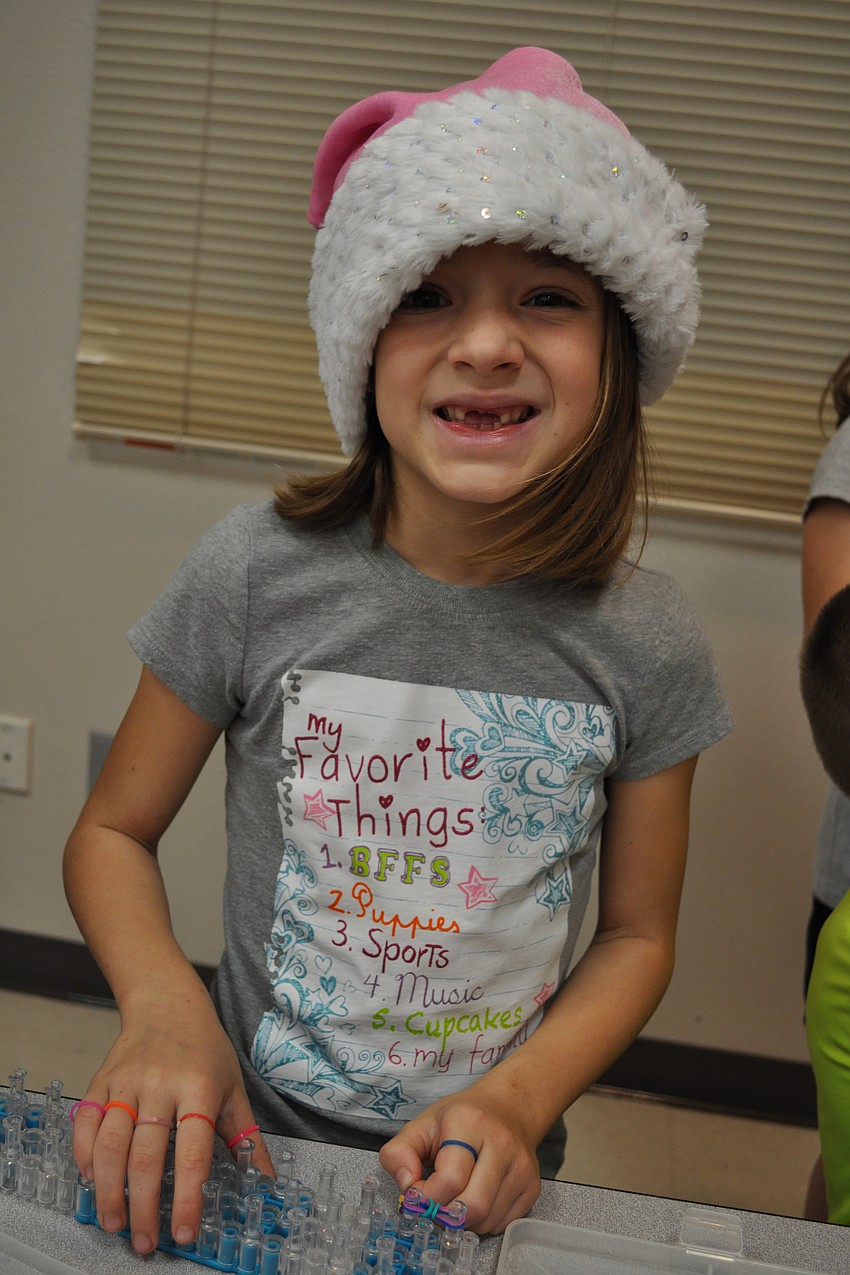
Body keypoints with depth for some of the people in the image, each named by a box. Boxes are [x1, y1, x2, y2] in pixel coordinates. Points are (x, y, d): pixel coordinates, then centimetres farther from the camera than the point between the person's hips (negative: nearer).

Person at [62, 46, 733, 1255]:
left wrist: (517, 1100, -18)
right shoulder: (257, 574, -17)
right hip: (249, 1144, 0)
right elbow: (113, 833, -6)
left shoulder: (645, 644, -14)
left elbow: (638, 935, -3)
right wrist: (164, 1002, -23)